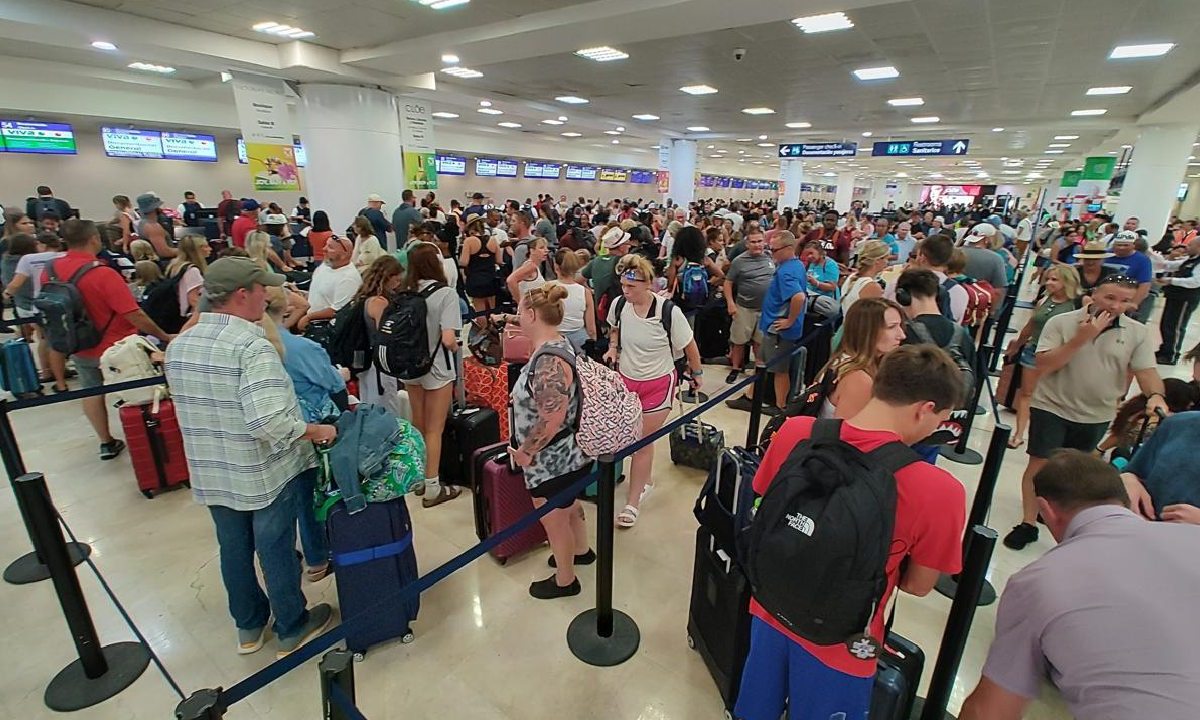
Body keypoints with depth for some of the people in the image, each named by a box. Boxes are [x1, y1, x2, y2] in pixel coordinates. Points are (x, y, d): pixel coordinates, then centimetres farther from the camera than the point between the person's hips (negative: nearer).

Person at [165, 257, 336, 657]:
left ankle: (249, 626, 43)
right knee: (276, 552, 11)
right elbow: (269, 422, -35)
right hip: (267, 474, -7)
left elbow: (193, 408, 11)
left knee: (234, 551, 22)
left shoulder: (178, 346, 0)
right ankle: (292, 629, 32)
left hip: (211, 475, 7)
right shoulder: (252, 346, -25)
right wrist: (317, 431, -20)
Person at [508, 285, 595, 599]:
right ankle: (581, 551, 55)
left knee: (554, 520, 13)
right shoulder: (556, 344, 1)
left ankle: (565, 581, 36)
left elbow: (551, 420, -33)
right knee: (569, 506, 30)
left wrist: (525, 451, -19)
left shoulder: (549, 361, -31)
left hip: (551, 460, -10)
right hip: (565, 454, 10)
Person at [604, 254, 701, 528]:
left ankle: (632, 503, 18)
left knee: (643, 442, 4)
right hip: (626, 379, 4)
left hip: (658, 383, -4)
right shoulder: (619, 305, -12)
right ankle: (645, 482, 42)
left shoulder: (669, 312, -24)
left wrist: (697, 374, 3)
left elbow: (689, 345, -8)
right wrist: (613, 347, -3)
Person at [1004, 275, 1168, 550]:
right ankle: (1028, 523, 4)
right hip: (1052, 408, -3)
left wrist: (1156, 395, -26)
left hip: (1097, 416, 4)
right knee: (1039, 464, -4)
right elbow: (1043, 366, -17)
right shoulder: (1061, 323, -10)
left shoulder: (1137, 333, -1)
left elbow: (1146, 371, -5)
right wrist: (1081, 338, -24)